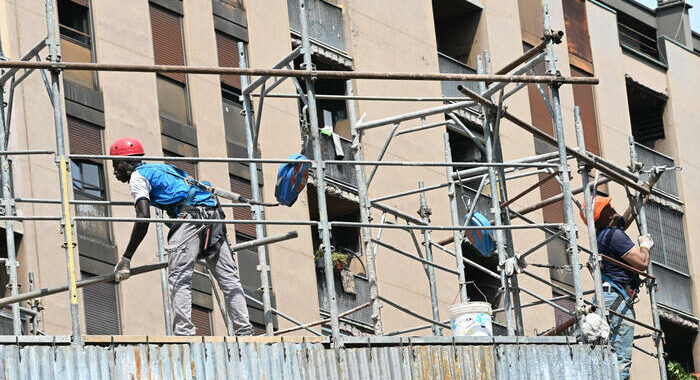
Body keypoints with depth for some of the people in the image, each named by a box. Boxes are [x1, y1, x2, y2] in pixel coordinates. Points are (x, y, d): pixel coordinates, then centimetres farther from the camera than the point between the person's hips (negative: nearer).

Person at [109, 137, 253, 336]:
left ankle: (184, 332, -21)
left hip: (190, 216, -8)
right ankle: (244, 331, 2)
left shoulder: (138, 176, 8)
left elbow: (143, 218, -7)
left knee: (179, 280, -10)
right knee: (229, 278, 6)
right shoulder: (162, 169, 34)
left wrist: (126, 258, -8)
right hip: (214, 214, 8)